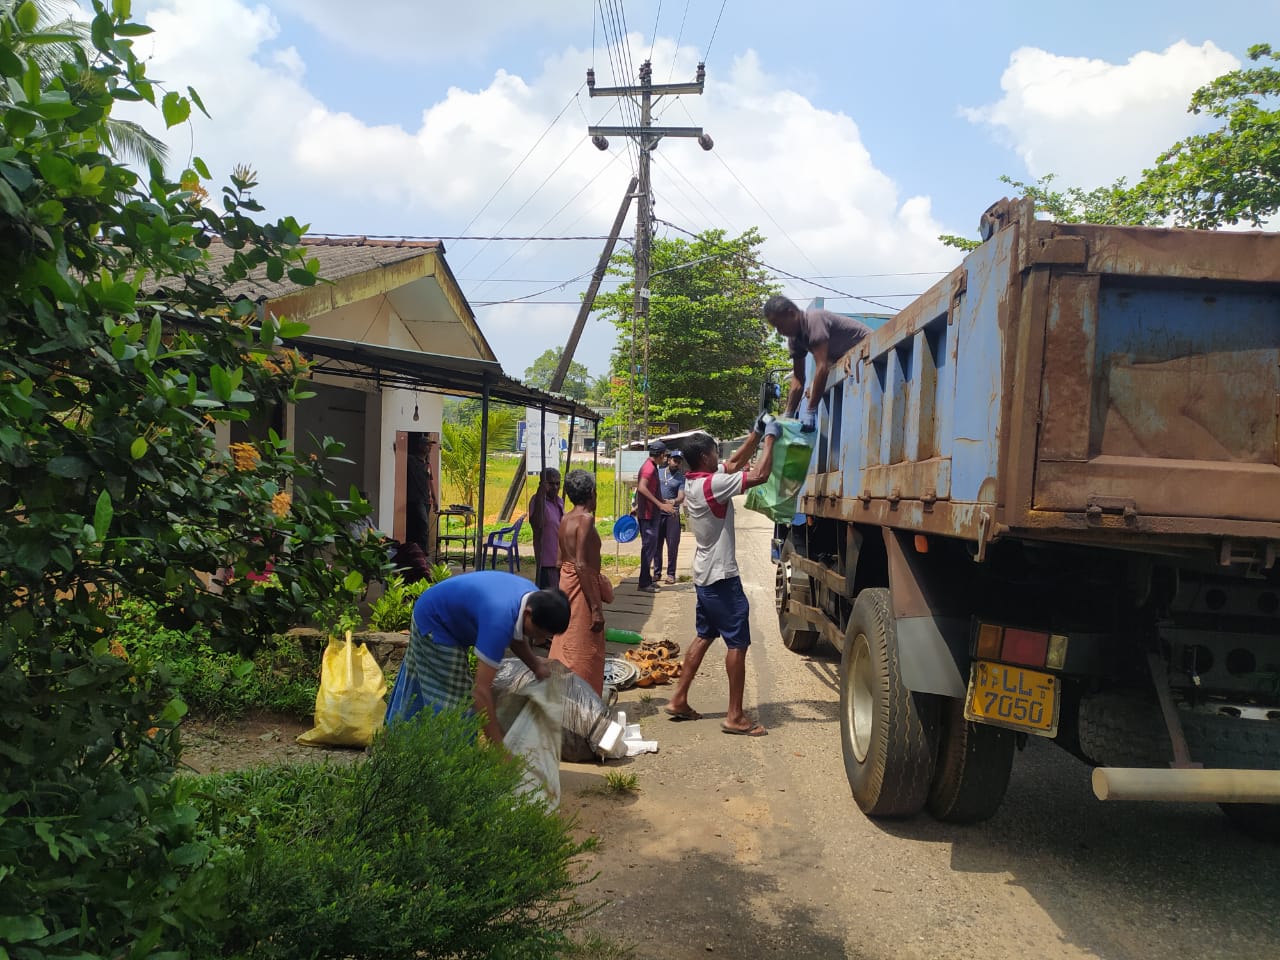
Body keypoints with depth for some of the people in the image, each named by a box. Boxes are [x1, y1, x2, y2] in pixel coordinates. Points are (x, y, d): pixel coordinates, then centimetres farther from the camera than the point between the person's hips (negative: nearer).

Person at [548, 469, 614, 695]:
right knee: (584, 651, -2)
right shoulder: (586, 519, -16)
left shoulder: (566, 519, 10)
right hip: (582, 587, -9)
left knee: (566, 646, 17)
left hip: (566, 583, 9)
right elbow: (581, 564, -22)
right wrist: (596, 607, -23)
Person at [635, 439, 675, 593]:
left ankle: (647, 580, 22)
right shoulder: (649, 467, -15)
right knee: (649, 546, -6)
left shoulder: (651, 467, 16)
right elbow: (641, 487, -29)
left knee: (650, 545, 15)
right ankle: (644, 582, -2)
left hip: (651, 513, 10)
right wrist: (660, 504, -30)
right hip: (648, 514, -10)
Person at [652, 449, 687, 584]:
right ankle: (657, 572, 17)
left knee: (672, 545, -1)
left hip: (672, 515, -2)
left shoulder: (681, 478, 0)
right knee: (656, 544, 7)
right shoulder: (658, 472, 7)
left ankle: (671, 574, 9)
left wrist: (674, 502, -32)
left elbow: (681, 497, -10)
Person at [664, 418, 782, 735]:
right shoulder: (712, 483, -21)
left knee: (704, 636, 18)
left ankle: (679, 700, 22)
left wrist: (756, 433, 10)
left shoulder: (694, 482, 7)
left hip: (705, 575, 10)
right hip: (722, 576, -10)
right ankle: (735, 716, 2)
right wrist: (770, 438, -11)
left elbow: (735, 463, 16)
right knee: (737, 643, -3)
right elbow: (759, 475, -23)